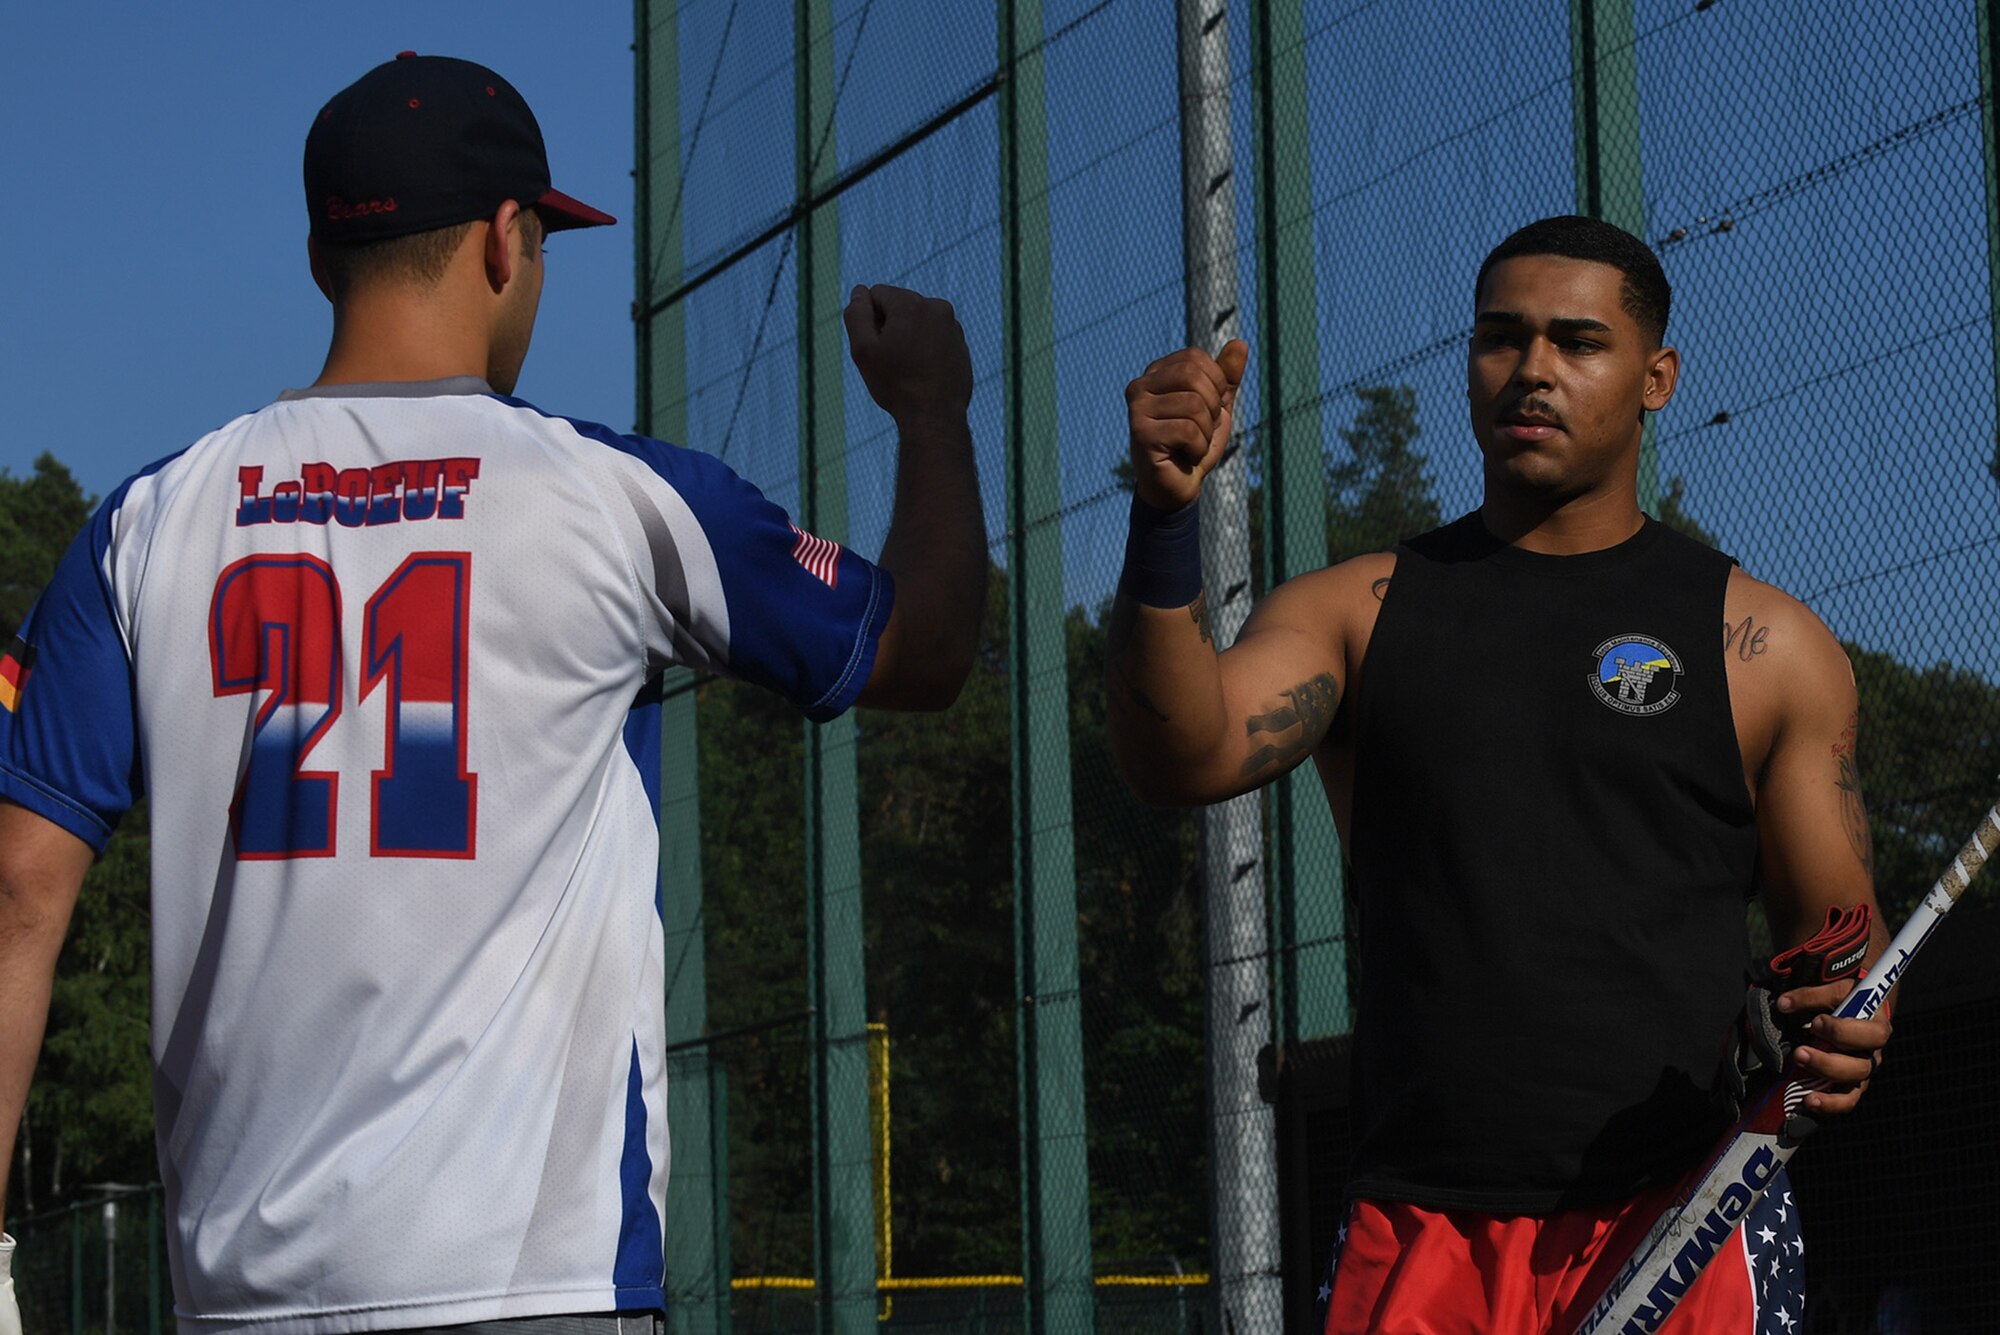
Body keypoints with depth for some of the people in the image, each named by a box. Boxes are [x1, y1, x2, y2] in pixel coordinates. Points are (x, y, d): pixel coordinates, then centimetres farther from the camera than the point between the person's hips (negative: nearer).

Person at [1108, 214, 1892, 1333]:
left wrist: (1842, 1031, -14)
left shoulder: (1763, 644, 8)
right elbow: (1183, 759, -5)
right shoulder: (1358, 610, 12)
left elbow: (1840, 929, 10)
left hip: (1676, 1231, -1)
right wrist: (1167, 518, -21)